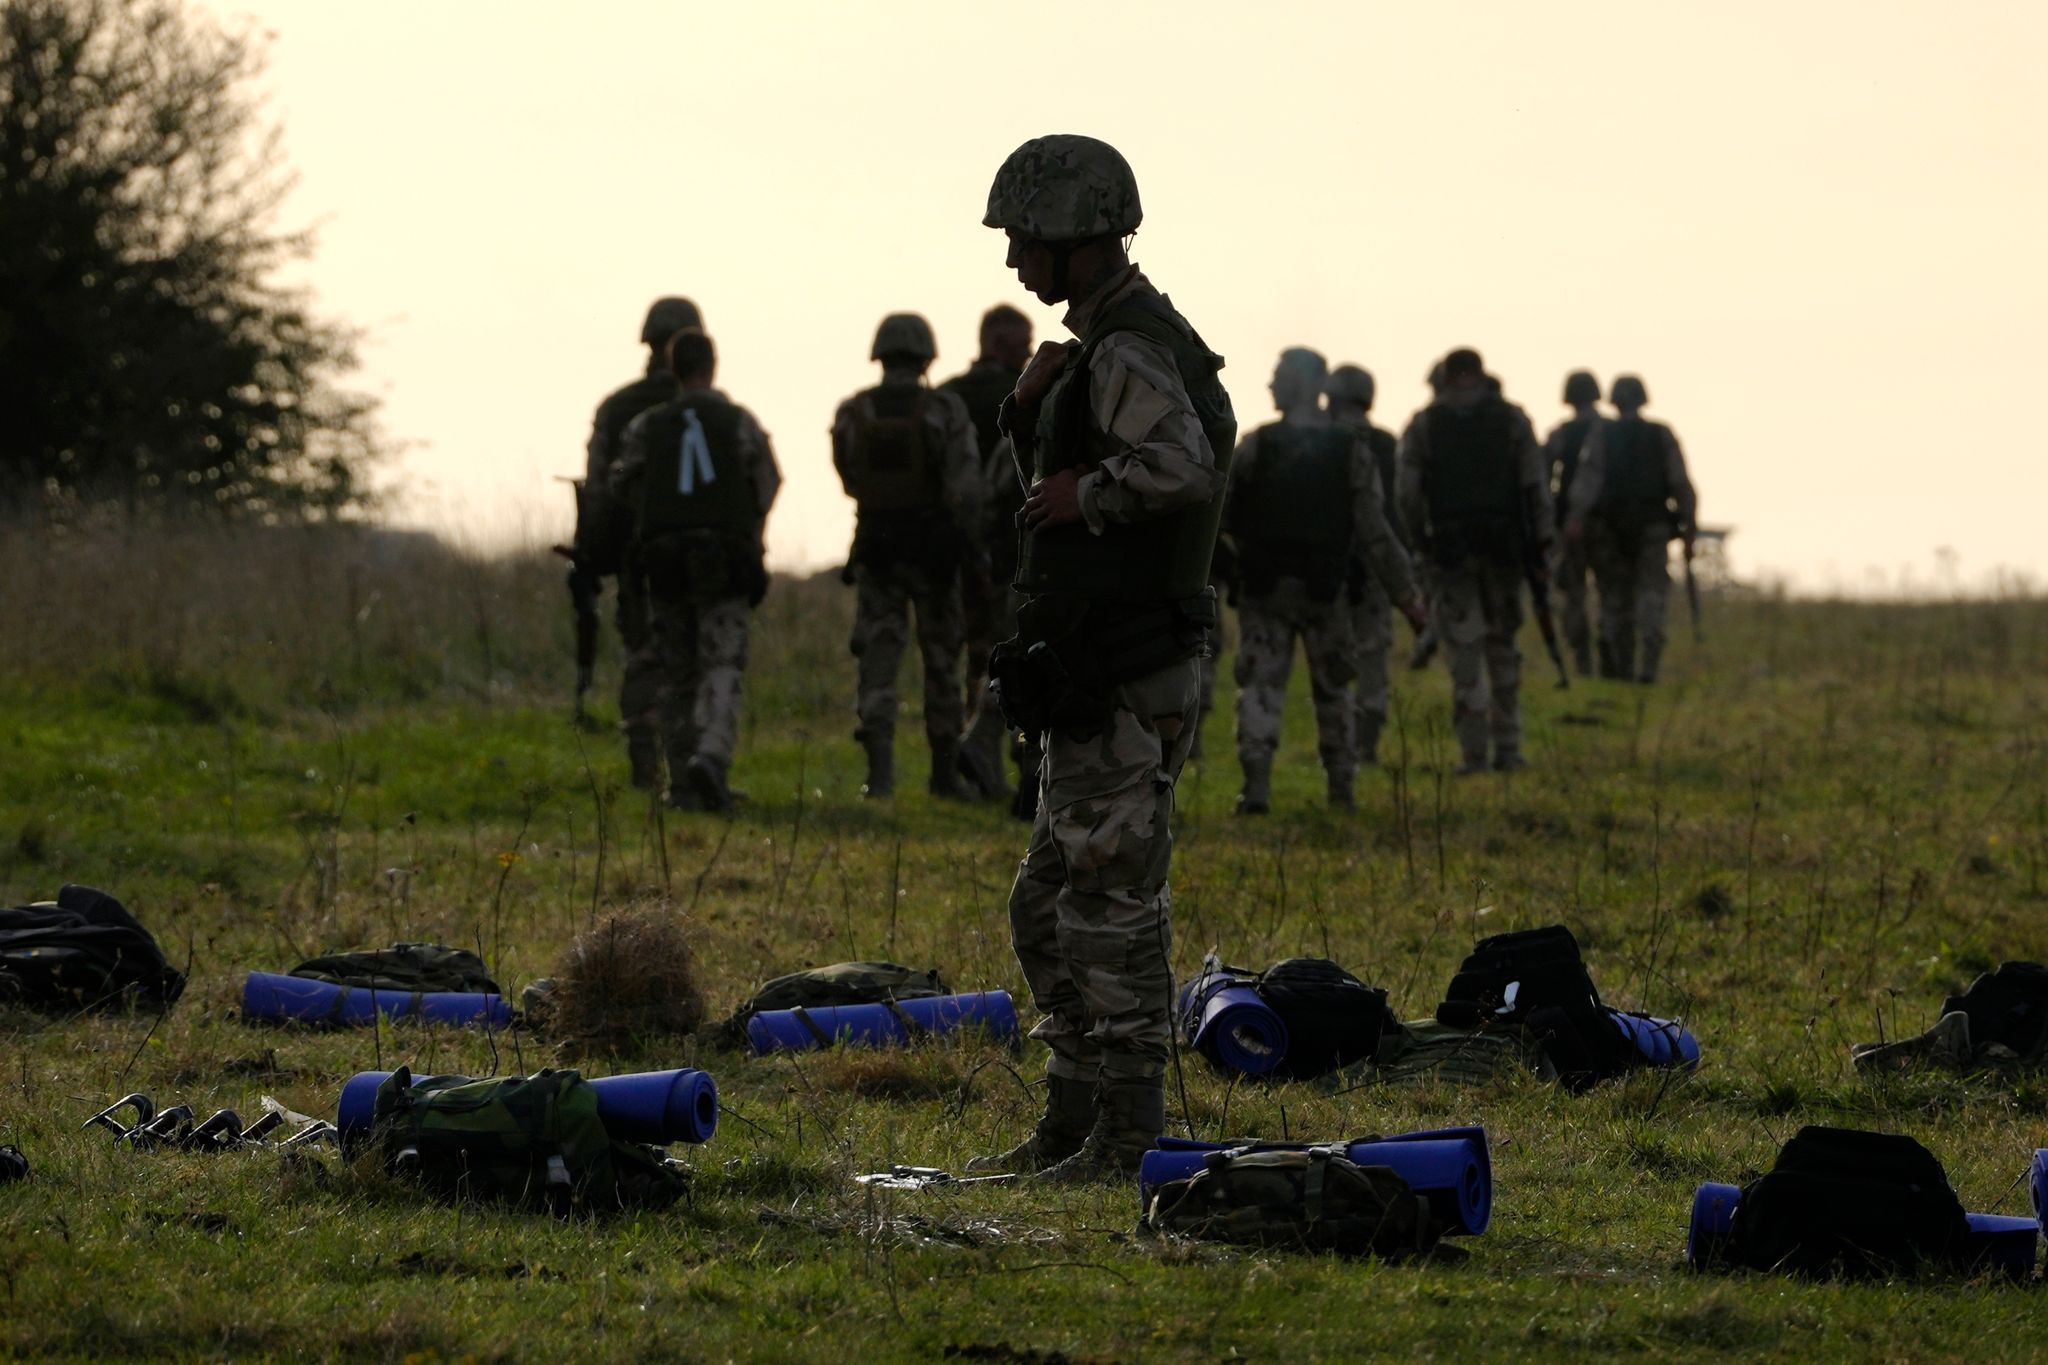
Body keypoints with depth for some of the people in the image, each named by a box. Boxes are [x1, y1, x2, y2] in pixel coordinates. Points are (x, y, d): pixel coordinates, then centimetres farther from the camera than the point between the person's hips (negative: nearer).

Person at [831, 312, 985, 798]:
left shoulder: (852, 415, -1)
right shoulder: (945, 411, -9)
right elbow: (965, 485, -17)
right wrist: (969, 541, -12)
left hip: (876, 551, 1)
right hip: (933, 551, -1)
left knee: (878, 660, 1)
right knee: (941, 663, 11)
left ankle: (879, 769, -14)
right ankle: (946, 772, 16)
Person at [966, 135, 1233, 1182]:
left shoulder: (1128, 351, -16)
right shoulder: (1104, 346, 17)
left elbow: (1183, 465, -34)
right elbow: (1051, 485, 25)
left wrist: (1088, 491, -19)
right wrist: (1030, 414, 7)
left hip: (1124, 685, -11)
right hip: (1095, 681, 11)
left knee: (1113, 906, -7)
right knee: (1050, 909, 16)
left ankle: (1125, 1139, -4)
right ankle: (1072, 1128, 21)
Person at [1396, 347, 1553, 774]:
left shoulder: (1423, 425, 4)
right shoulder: (1512, 419, 5)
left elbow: (1407, 493, -2)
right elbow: (1535, 487, 0)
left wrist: (1420, 540, 8)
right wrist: (1542, 543, 2)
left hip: (1449, 547, -1)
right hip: (1503, 547, 1)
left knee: (1464, 651, 0)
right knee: (1502, 647, 13)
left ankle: (1474, 752, -6)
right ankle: (1507, 747, 10)